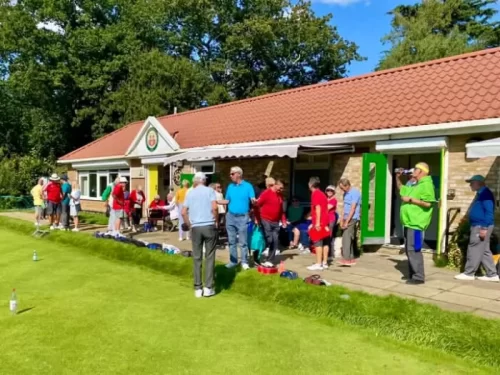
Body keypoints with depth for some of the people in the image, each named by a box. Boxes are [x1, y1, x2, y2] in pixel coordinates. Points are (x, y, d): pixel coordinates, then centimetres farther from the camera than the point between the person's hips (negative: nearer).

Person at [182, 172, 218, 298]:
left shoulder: (190, 193, 10)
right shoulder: (210, 190, 1)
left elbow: (183, 212, 4)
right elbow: (214, 208, -12)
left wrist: (188, 225, 16)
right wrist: (216, 221, 1)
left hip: (195, 227, 2)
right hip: (209, 226, -2)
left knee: (197, 258, 8)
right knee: (209, 257, 5)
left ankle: (198, 288, 11)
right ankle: (208, 288, 5)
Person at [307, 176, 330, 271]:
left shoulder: (315, 193, -10)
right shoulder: (322, 193, 18)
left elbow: (318, 208, -19)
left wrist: (317, 222, -22)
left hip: (319, 222, -9)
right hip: (324, 221, 9)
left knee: (318, 243, -8)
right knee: (325, 243, 10)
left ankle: (318, 264, -9)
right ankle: (324, 263, 14)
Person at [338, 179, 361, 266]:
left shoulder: (355, 192, -13)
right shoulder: (345, 193, 14)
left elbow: (353, 209, -17)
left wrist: (347, 221, -18)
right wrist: (341, 220, 9)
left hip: (352, 219, -9)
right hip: (346, 219, 9)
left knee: (346, 238, -14)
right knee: (349, 238, 10)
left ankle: (346, 259, -14)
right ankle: (351, 259, 17)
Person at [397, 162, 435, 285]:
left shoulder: (426, 184, -12)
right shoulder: (416, 186, 19)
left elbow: (427, 203, -23)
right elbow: (401, 189, 35)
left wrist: (410, 199, -18)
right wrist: (397, 178, 20)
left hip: (416, 223, -10)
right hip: (409, 222, 10)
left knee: (413, 250, -10)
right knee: (409, 250, 14)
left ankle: (419, 277, -5)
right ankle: (413, 274, 22)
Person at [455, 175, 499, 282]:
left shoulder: (485, 193, -14)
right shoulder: (480, 194, 18)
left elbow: (489, 212, -20)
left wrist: (484, 228, -23)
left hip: (481, 227, -10)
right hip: (478, 226, 10)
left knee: (475, 250, -5)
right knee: (484, 251, 11)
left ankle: (469, 273, 2)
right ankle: (492, 275, 15)